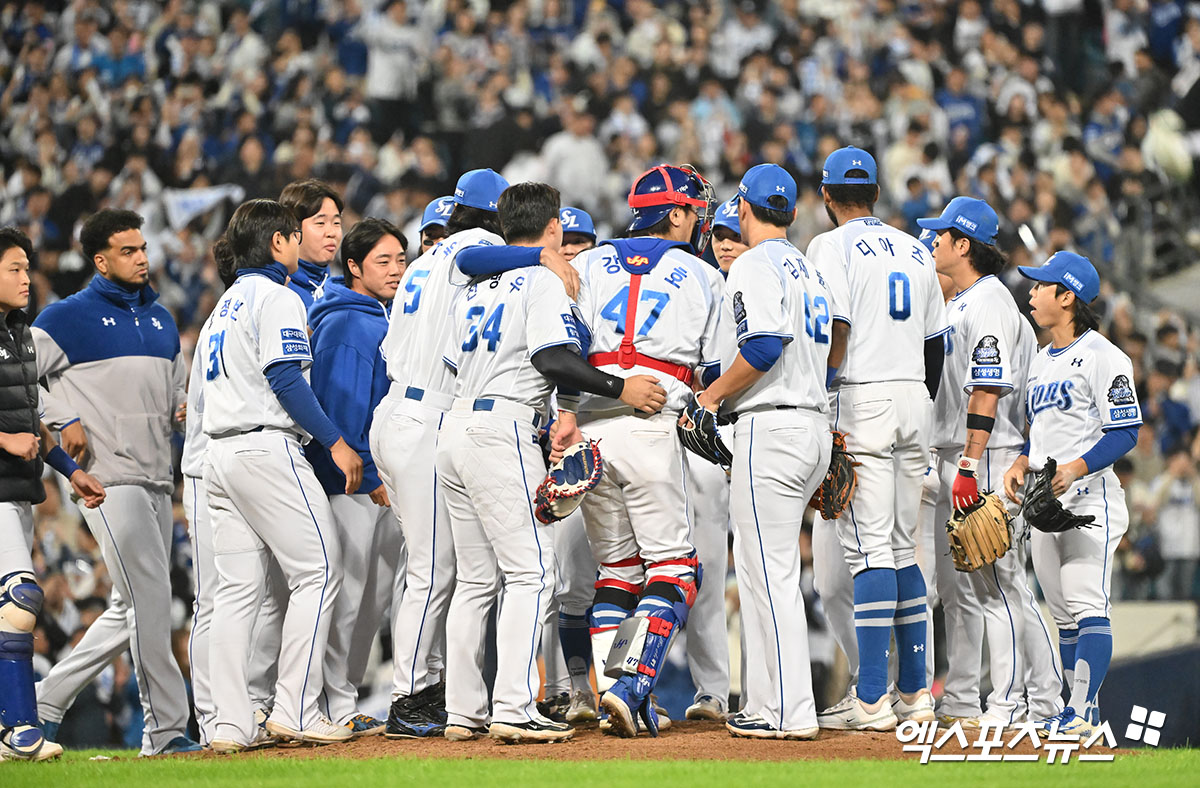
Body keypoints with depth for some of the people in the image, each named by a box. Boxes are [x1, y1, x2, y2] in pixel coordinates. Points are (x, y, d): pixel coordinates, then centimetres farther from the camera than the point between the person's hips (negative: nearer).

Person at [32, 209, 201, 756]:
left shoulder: (161, 320, 19)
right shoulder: (68, 317, -2)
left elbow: (177, 384, 29)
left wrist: (183, 408, 6)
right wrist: (64, 422, -13)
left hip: (157, 480, 8)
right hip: (108, 478, -8)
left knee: (133, 609, 9)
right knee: (149, 598, -13)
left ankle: (48, 699, 20)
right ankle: (166, 728, -10)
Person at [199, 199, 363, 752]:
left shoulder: (225, 305, 22)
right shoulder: (277, 297, -5)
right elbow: (285, 379, -16)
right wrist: (335, 441, -15)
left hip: (220, 453, 9)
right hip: (267, 448, -9)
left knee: (237, 587, 5)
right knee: (318, 569, -5)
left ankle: (231, 725, 0)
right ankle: (295, 712, -12)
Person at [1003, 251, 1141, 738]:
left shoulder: (1102, 356, -8)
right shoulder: (1041, 361, 19)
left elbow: (1125, 432, -13)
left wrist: (1074, 469, -24)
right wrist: (1021, 464, 8)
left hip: (1089, 496, -9)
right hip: (1045, 504, 9)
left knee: (1088, 604, -15)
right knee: (1064, 613, 9)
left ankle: (1083, 713, -22)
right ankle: (1080, 711, 13)